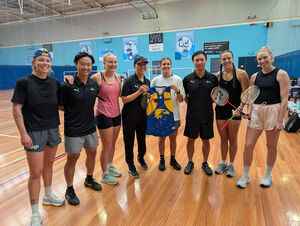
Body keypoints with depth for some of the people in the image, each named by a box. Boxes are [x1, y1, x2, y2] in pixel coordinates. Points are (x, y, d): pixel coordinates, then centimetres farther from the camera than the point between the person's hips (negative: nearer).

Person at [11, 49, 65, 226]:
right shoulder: (24, 82, -9)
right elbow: (17, 110, -10)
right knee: (36, 173, 1)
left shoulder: (55, 83, 4)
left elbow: (61, 105, 8)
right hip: (34, 133, -5)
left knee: (49, 164, 20)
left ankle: (48, 196, 43)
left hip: (53, 130, 5)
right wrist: (23, 133, -16)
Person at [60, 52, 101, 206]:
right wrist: (72, 112, -9)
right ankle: (69, 190, 26)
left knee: (92, 153, 18)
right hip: (73, 129, -5)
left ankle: (89, 180, 42)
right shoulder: (68, 86, -16)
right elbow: (60, 106, -6)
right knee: (72, 158, 7)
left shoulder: (94, 84, 0)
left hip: (90, 127, 6)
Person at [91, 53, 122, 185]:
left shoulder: (117, 76, 5)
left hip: (116, 114, 6)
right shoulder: (97, 77, -14)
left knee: (113, 143, 18)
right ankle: (104, 174, 21)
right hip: (104, 115, -6)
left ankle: (110, 166, 39)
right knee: (107, 146, 3)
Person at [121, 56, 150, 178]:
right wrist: (139, 92, -25)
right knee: (129, 141, 6)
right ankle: (130, 165, 23)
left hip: (142, 115, 6)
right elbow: (124, 99, -19)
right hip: (129, 116, -5)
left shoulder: (147, 81, 6)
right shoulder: (129, 81, -13)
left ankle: (141, 157, 44)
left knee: (142, 139, 18)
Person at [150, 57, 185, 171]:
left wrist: (177, 90, -22)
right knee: (161, 138, 10)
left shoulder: (177, 79, -2)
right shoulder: (155, 80, -1)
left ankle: (173, 159, 31)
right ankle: (162, 160, 28)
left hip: (174, 114, 0)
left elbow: (181, 100, -5)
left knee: (173, 138, 12)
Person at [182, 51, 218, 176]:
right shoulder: (187, 79, -3)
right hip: (192, 116, 0)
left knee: (206, 141, 12)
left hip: (207, 115, 1)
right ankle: (190, 163, 30)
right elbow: (184, 97, 7)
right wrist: (192, 105, -3)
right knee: (191, 140, 10)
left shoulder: (213, 78, -2)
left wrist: (207, 104, -4)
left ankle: (205, 163, 33)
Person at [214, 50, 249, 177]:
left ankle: (231, 165, 27)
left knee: (232, 139, 8)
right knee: (223, 138, 12)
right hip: (221, 110, 3)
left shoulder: (241, 74, -8)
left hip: (235, 110, -3)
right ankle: (223, 163, 30)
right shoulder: (218, 75, 4)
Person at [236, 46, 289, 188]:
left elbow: (284, 99, -9)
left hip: (273, 111, -3)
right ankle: (245, 176, 20)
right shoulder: (255, 77, 9)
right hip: (256, 111, 4)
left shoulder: (281, 74, -4)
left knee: (271, 146, 10)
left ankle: (267, 175, 33)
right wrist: (249, 111, -3)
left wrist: (280, 120, -15)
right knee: (248, 145, 1)